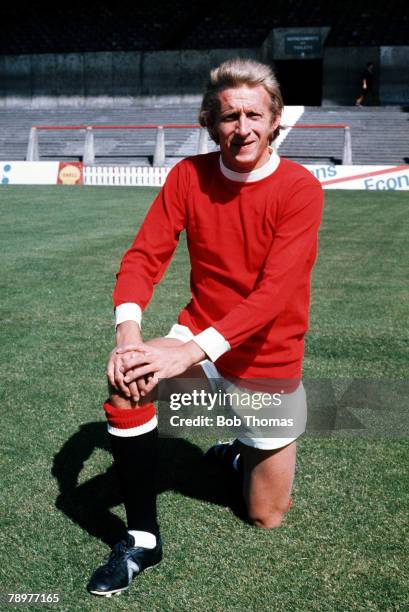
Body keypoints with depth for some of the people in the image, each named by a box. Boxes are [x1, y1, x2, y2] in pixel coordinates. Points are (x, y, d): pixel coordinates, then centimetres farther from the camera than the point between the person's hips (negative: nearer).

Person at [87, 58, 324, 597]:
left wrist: (193, 350, -37)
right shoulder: (189, 175, -7)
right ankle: (142, 538, -12)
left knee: (266, 518, 8)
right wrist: (128, 333, -30)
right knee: (127, 383, -31)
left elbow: (275, 291, -27)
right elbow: (144, 255, -11)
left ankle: (243, 453, 44)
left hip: (269, 365, -1)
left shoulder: (300, 188, -17)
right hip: (198, 339, 2)